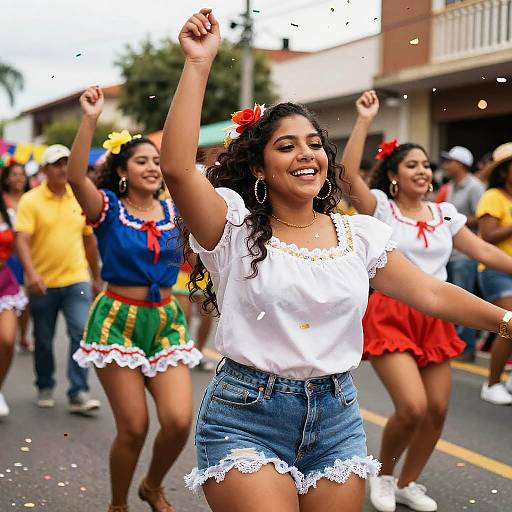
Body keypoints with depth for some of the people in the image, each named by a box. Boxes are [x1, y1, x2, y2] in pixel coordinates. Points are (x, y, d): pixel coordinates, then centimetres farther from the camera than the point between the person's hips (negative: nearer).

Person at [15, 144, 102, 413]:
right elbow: (22, 240, -16)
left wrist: (96, 278, 18)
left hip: (76, 279, 2)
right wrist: (31, 273, -31)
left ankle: (78, 393, -6)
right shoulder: (30, 201, -6)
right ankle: (45, 388, 30)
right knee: (43, 340, 11)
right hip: (42, 283, -1)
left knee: (81, 333, -11)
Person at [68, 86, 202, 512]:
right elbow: (76, 177, -23)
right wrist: (90, 119, -31)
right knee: (134, 426, -5)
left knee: (179, 421, -9)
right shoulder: (109, 208, -4)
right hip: (118, 321, -3)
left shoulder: (176, 211, 7)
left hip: (166, 322, 4)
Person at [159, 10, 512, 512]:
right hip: (245, 417, -4)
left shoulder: (358, 235, 6)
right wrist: (198, 62, -24)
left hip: (336, 417, 4)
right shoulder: (235, 228, -7)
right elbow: (177, 167, -23)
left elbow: (431, 292, 9)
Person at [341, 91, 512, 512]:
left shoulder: (445, 214, 10)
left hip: (435, 317, 6)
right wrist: (365, 120, -21)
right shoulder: (380, 207, -4)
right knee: (412, 407, -17)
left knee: (437, 409, 4)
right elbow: (349, 174, -20)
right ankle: (383, 475, 12)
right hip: (390, 315, -5)